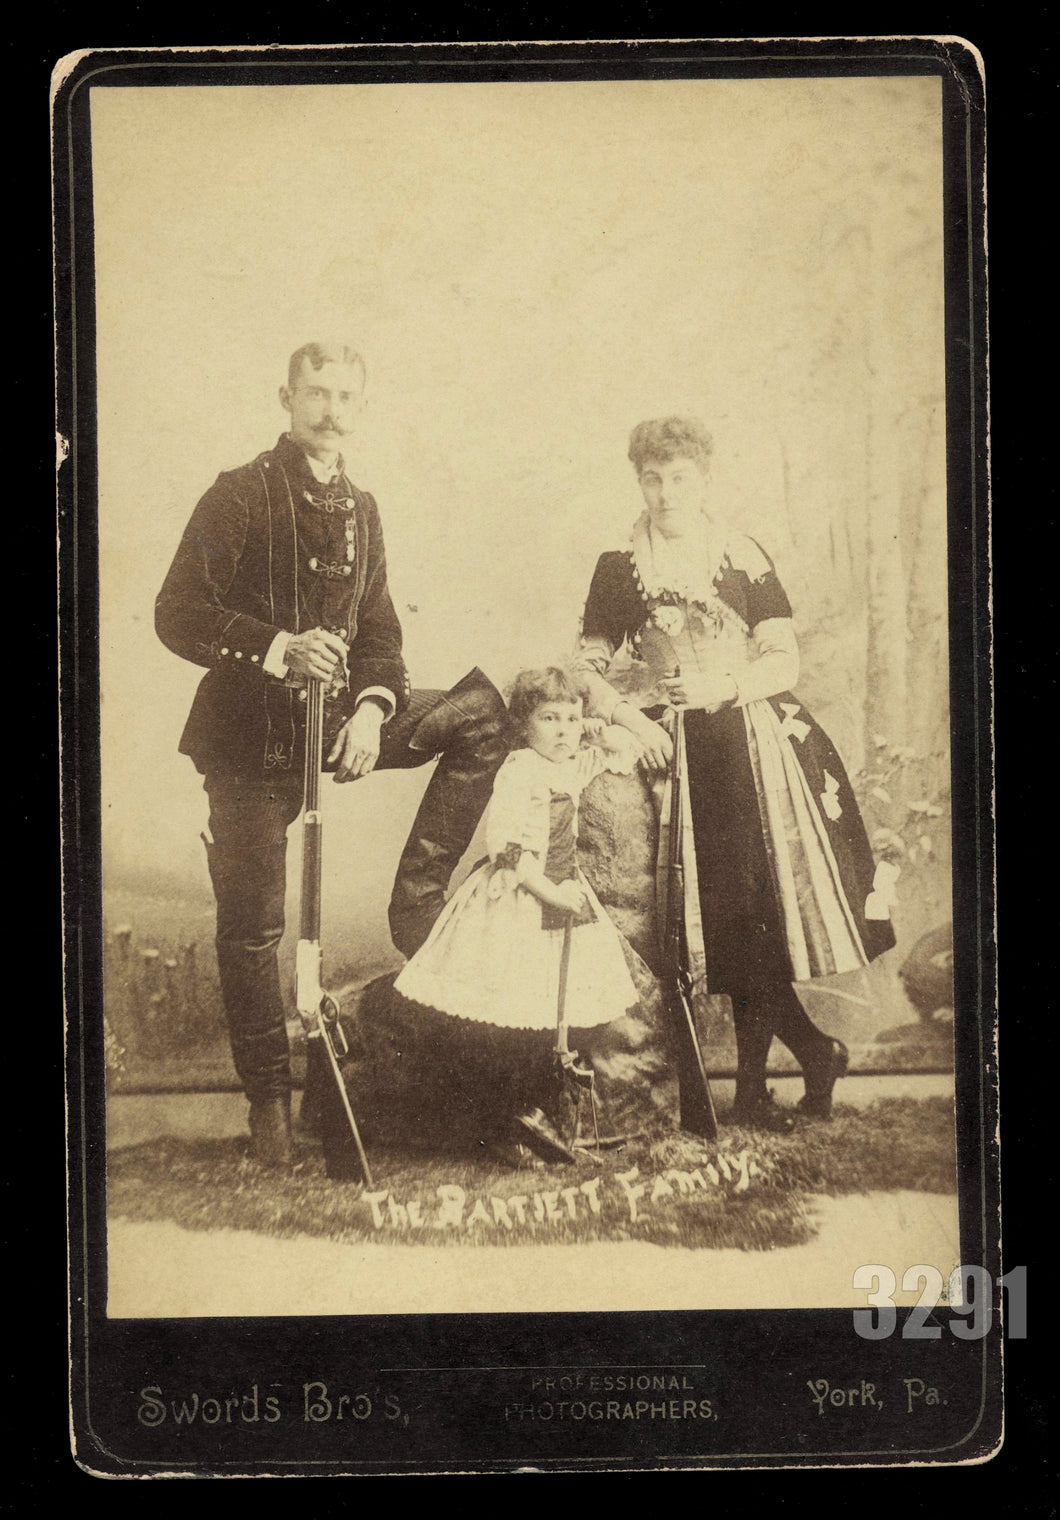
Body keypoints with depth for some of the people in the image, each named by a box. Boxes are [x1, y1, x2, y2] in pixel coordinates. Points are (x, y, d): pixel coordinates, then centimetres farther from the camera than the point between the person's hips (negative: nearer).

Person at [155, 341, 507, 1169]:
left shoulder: (359, 509, 11)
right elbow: (178, 615, -14)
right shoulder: (241, 494, -7)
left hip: (335, 717, 5)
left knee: (484, 711, -7)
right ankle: (269, 1099, 13)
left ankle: (418, 900, -7)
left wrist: (372, 706, -8)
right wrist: (278, 648, -27)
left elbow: (379, 631, 12)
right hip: (250, 735, -5)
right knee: (253, 923, -2)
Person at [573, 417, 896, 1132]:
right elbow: (589, 668, 8)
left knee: (758, 904, -9)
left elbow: (785, 662, 3)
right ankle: (814, 1051, 8)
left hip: (750, 743, 0)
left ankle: (753, 1083, 3)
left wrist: (721, 685, -12)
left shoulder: (746, 560, 7)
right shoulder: (620, 568, 9)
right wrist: (630, 718, -8)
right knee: (719, 910, -5)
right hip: (672, 750, 1)